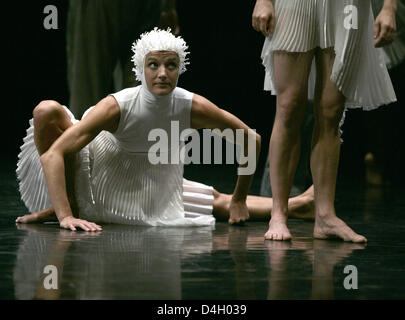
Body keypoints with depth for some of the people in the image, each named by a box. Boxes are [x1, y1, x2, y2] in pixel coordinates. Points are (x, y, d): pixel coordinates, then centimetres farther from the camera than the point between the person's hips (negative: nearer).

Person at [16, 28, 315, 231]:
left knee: (217, 201, 9)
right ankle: (68, 205, -12)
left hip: (154, 185, 3)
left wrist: (239, 201, -4)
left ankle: (294, 206, 28)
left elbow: (251, 140, -11)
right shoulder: (117, 106, -34)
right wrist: (66, 216, -45)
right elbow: (52, 154, -37)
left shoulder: (193, 107, -25)